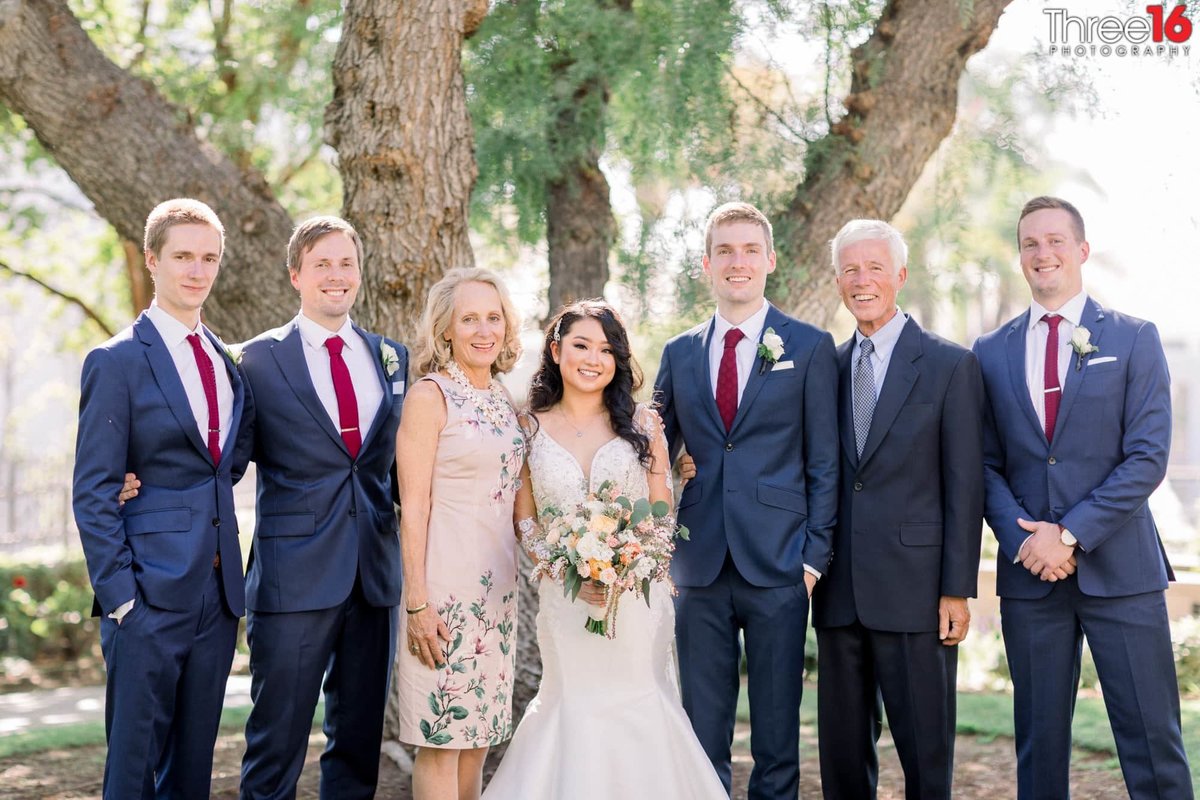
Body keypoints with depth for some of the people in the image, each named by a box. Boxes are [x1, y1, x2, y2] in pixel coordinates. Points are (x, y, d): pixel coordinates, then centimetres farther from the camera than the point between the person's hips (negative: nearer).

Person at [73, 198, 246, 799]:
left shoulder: (225, 361, 13)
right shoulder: (117, 361, -6)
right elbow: (93, 493, -9)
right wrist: (118, 595, -14)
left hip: (217, 591, 6)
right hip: (151, 592, -6)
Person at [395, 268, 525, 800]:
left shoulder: (504, 401, 11)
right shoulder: (429, 397, -8)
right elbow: (413, 506, -12)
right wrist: (417, 603, -16)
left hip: (498, 582, 7)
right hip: (446, 582, -7)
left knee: (479, 734, 12)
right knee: (442, 738, -1)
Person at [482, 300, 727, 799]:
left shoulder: (641, 423, 3)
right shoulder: (532, 428, 3)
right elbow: (523, 519, 3)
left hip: (637, 600, 0)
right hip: (564, 599, 0)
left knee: (639, 706, 4)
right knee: (574, 705, 5)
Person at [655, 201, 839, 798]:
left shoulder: (810, 347, 2)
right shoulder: (679, 353, 11)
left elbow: (824, 464, 0)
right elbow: (659, 455, 14)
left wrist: (814, 557, -6)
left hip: (777, 567, -3)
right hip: (699, 568, 3)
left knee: (777, 728, 6)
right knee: (702, 731, 9)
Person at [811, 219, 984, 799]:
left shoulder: (950, 365, 0)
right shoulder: (827, 368, 12)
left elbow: (964, 486, -4)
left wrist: (957, 589, -9)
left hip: (916, 588, -4)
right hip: (839, 593, 4)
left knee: (926, 751, 3)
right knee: (842, 751, 11)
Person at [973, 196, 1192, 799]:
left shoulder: (1134, 339, 2)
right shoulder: (991, 353, 10)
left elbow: (1148, 456, -6)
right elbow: (985, 465, 7)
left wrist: (1071, 534, -13)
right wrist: (1024, 536, -10)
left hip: (1119, 569, -2)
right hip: (1029, 573, 2)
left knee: (1152, 743, -1)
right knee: (1039, 743, 8)